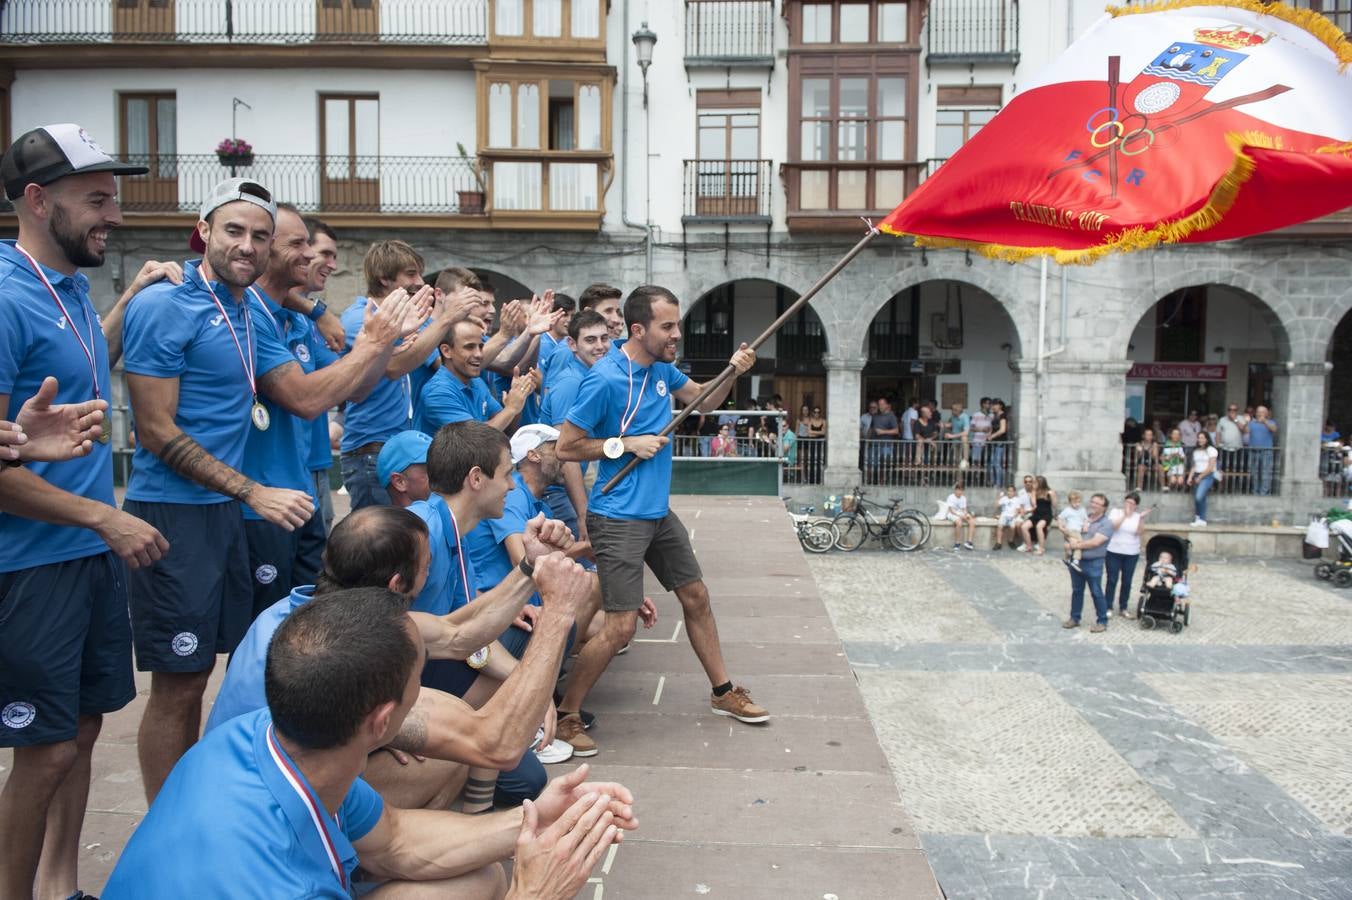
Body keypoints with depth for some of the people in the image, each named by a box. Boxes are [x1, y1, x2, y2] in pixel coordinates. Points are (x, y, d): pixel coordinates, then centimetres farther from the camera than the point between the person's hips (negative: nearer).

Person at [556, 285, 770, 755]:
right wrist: (626, 444, -17)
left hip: (659, 511, 9)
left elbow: (704, 401, 21)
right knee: (621, 626, -11)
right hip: (619, 518, -9)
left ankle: (723, 692, 35)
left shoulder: (662, 368, 5)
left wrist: (732, 372, 3)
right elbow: (565, 447, -13)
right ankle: (564, 715, 7)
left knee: (696, 597, 17)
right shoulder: (604, 379, -18)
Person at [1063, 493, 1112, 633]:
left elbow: (1095, 542, -20)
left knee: (1096, 593, 1)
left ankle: (1102, 622, 12)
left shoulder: (1106, 523, -10)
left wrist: (1078, 545, -12)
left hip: (1093, 563, -6)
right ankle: (1075, 618, 24)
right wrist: (1073, 539, -8)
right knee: (1076, 590, 14)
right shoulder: (1084, 518, 11)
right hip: (1077, 560, 6)